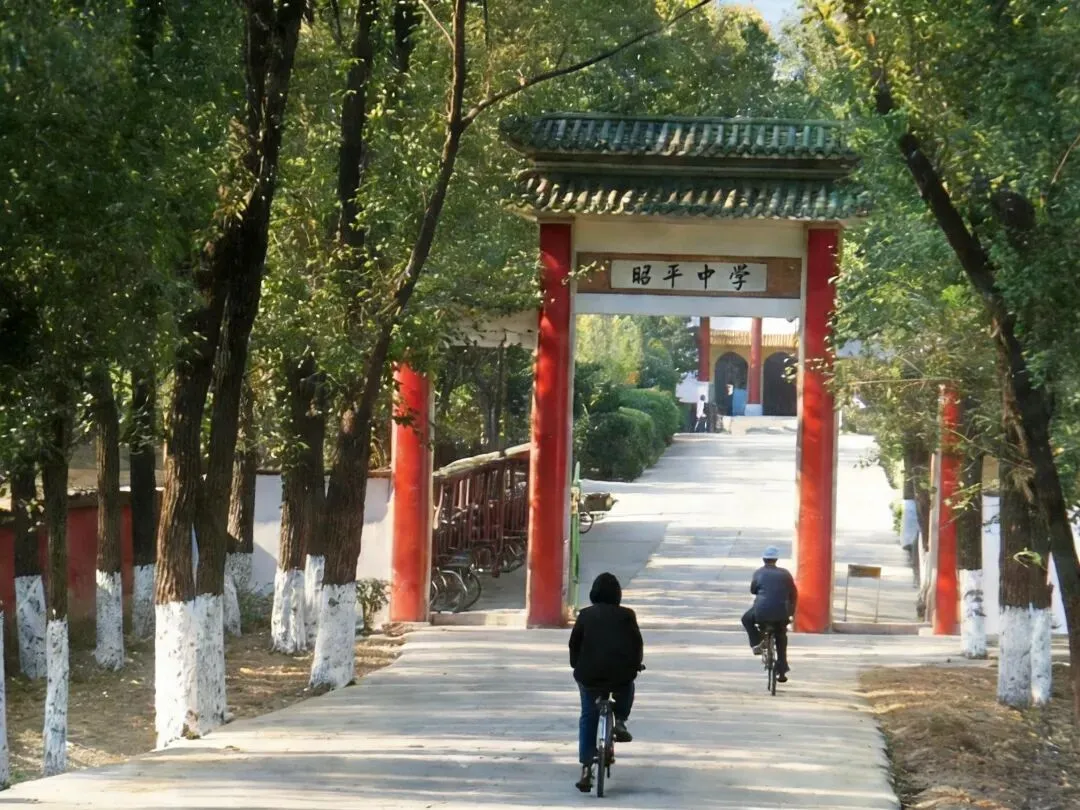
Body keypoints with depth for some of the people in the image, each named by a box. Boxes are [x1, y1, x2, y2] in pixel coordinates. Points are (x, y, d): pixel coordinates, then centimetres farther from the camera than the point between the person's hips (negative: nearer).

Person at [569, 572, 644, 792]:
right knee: (627, 687, 36)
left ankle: (586, 769, 5)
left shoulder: (586, 615, 7)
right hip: (621, 674, 0)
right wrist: (635, 664, 25)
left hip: (589, 675, 1)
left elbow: (574, 644, 8)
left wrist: (578, 666, 22)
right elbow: (637, 644, 8)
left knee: (588, 718, 15)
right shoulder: (627, 615, 6)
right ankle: (620, 720, 14)